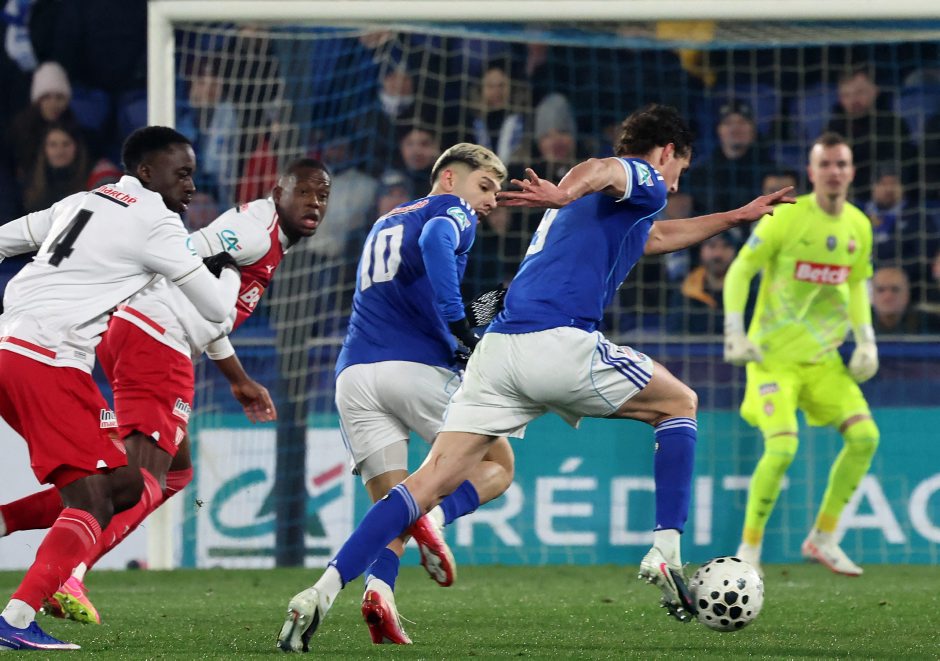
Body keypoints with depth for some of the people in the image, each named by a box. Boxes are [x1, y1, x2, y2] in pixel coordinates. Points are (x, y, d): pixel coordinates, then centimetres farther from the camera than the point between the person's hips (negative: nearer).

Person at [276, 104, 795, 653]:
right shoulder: (646, 184, 9)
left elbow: (657, 237, 55)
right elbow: (603, 170, -16)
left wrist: (736, 217, 64)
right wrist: (565, 193, -39)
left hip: (498, 349, 7)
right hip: (560, 344, -7)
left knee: (432, 480, -2)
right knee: (680, 405, 18)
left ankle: (325, 591, -18)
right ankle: (666, 552, 8)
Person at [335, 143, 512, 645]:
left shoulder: (384, 223, 31)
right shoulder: (452, 210, 8)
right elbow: (437, 238, -17)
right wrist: (458, 323, -20)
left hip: (354, 374, 6)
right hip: (418, 368, -6)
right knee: (498, 466, 10)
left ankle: (379, 586, -25)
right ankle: (435, 516, -22)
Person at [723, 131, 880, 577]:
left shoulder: (858, 227, 4)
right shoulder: (785, 219, -13)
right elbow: (739, 271, -6)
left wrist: (865, 340, 8)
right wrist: (735, 333, -15)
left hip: (824, 357, 6)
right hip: (774, 354, -6)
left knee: (864, 436, -8)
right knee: (782, 448, -21)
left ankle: (823, 537, 7)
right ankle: (749, 548, -4)